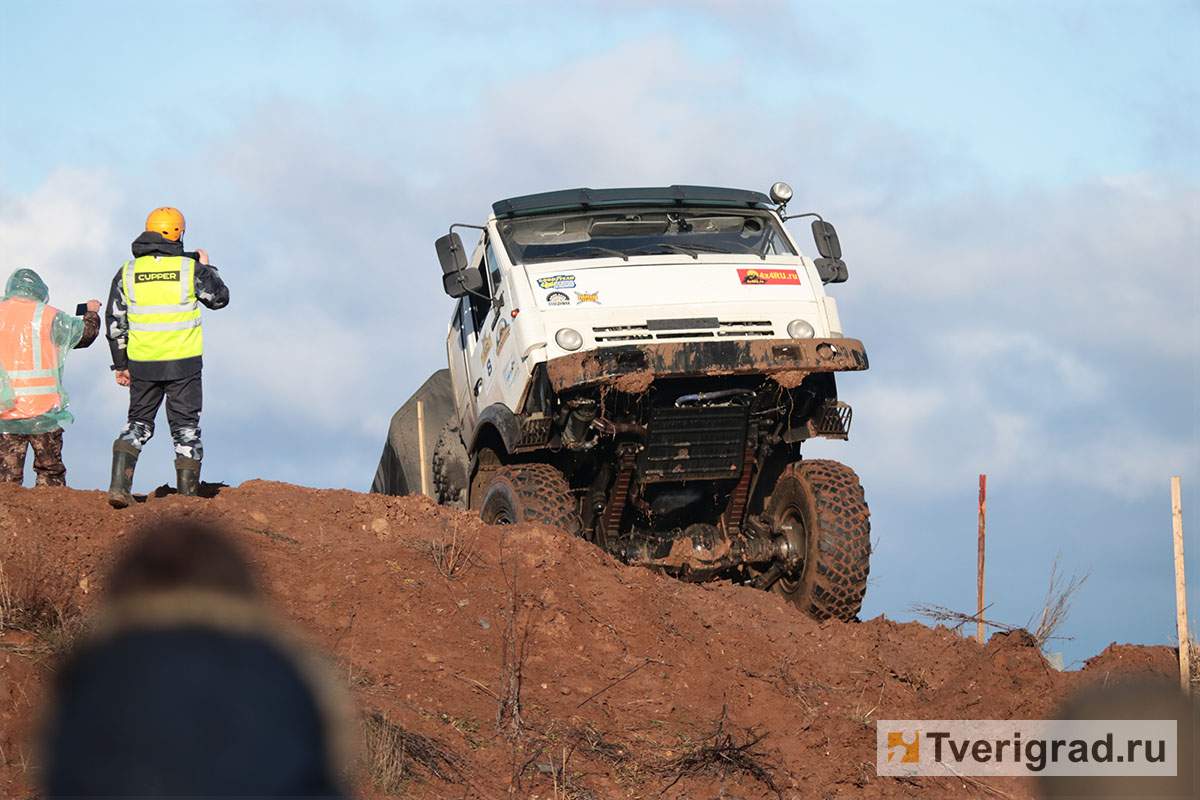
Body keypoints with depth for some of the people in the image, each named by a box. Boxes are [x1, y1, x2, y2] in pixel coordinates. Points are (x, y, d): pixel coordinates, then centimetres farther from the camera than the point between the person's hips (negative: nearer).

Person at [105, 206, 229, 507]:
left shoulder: (128, 272, 1)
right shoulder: (190, 268, -6)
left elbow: (115, 324, 3)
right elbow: (219, 298, 9)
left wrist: (120, 364, 12)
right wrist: (206, 268, 24)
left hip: (142, 365, 2)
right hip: (183, 364, -2)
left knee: (138, 423, 16)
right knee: (186, 428, 9)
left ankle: (119, 485, -2)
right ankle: (187, 497, 10)